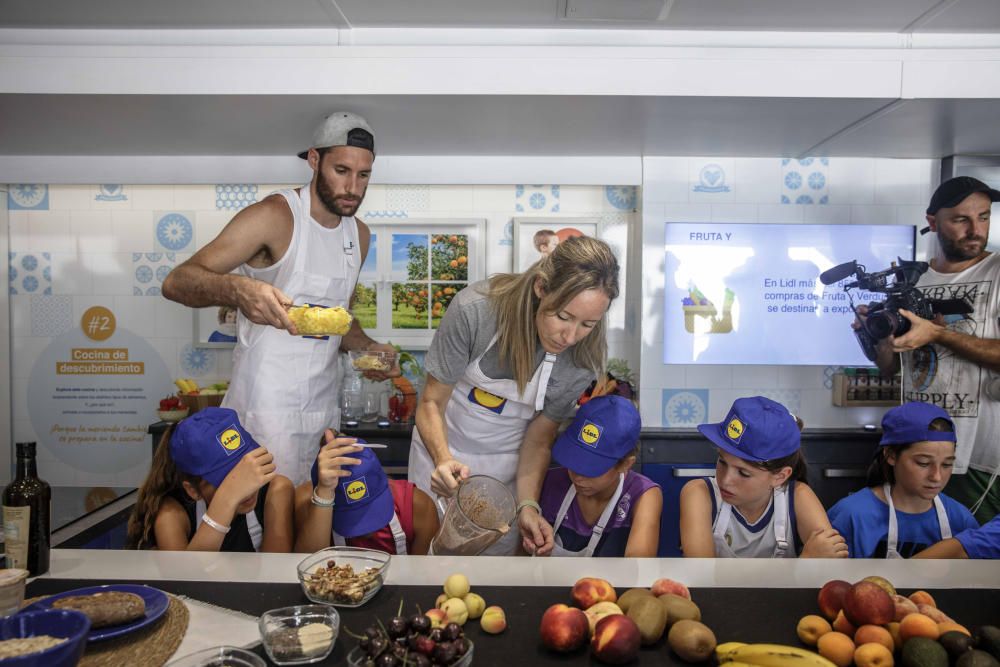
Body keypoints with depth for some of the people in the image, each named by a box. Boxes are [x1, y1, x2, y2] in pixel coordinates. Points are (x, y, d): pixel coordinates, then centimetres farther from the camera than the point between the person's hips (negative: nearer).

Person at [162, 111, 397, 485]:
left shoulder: (359, 234, 9)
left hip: (324, 407, 7)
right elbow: (176, 282, -19)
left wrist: (367, 349, 0)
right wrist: (238, 289, -40)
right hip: (266, 408, -7)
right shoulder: (274, 216, -13)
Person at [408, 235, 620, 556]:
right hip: (441, 448, -1)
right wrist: (443, 459, -36)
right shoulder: (475, 309, -29)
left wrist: (528, 505, -24)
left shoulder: (584, 358, -22)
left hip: (506, 467, 1)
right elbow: (431, 402, -19)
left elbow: (538, 440, -10)